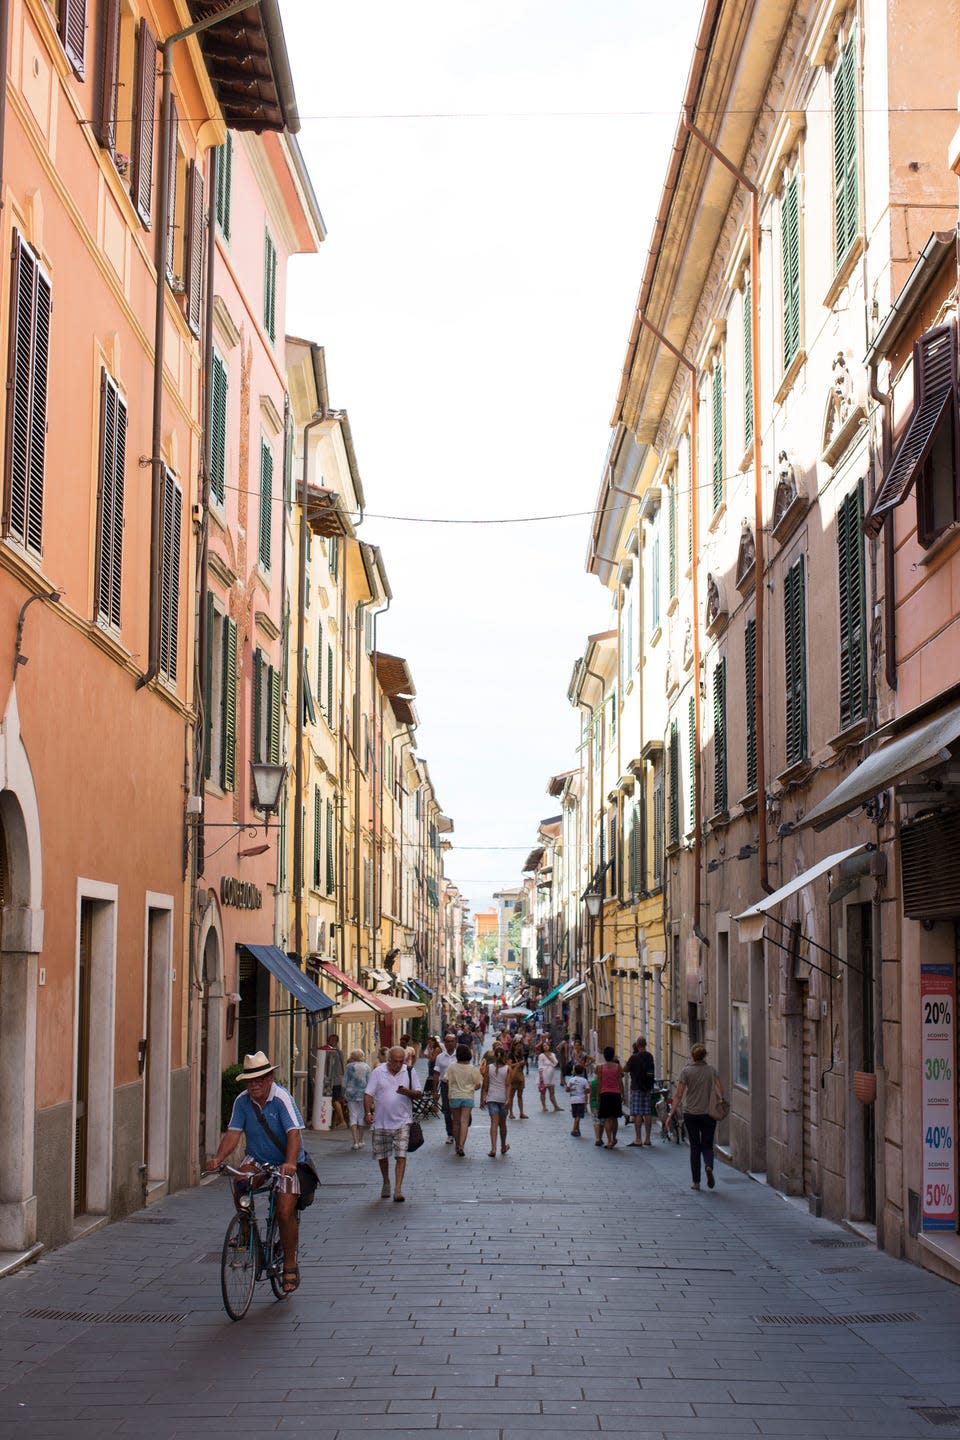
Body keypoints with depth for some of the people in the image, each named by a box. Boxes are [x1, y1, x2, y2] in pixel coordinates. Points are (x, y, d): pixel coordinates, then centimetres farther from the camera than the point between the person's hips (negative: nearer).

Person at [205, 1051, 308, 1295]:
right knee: (238, 1181, -28)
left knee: (285, 1213, -11)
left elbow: (294, 1133, -29)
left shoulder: (282, 1098, -20)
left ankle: (290, 1265, 9)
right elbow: (233, 1132, -9)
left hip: (286, 1163, -4)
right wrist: (218, 1158, -26)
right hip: (256, 1159, 4)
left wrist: (290, 1162, -45)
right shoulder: (242, 1101, -5)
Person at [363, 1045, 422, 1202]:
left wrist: (408, 1092, -16)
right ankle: (386, 1183, 34)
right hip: (381, 1122, 1)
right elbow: (368, 1094, -1)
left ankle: (398, 1189, -11)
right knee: (381, 1155, 12)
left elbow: (417, 1093, 5)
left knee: (401, 1156, -11)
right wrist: (368, 1112, -13)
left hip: (402, 1121, -1)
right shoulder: (378, 1072, 0)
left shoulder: (409, 1072, 2)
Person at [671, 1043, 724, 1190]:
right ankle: (709, 1166, -20)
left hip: (690, 1114, -1)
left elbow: (679, 1095, -8)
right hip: (708, 1114, 1)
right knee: (707, 1146, 12)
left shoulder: (686, 1071, -5)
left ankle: (696, 1182, 9)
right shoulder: (712, 1070, 0)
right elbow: (720, 1092, -7)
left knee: (695, 1147, 10)